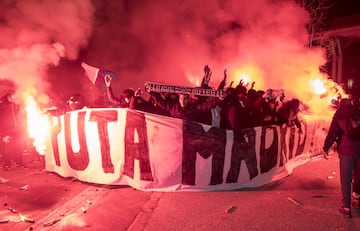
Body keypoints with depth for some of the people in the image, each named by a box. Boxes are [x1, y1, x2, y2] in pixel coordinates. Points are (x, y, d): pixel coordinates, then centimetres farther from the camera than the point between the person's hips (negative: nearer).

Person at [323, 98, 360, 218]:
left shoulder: (339, 114, 2)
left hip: (346, 149, -3)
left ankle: (346, 207, 2)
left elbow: (332, 132, -4)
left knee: (346, 179, 1)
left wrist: (326, 148, 1)